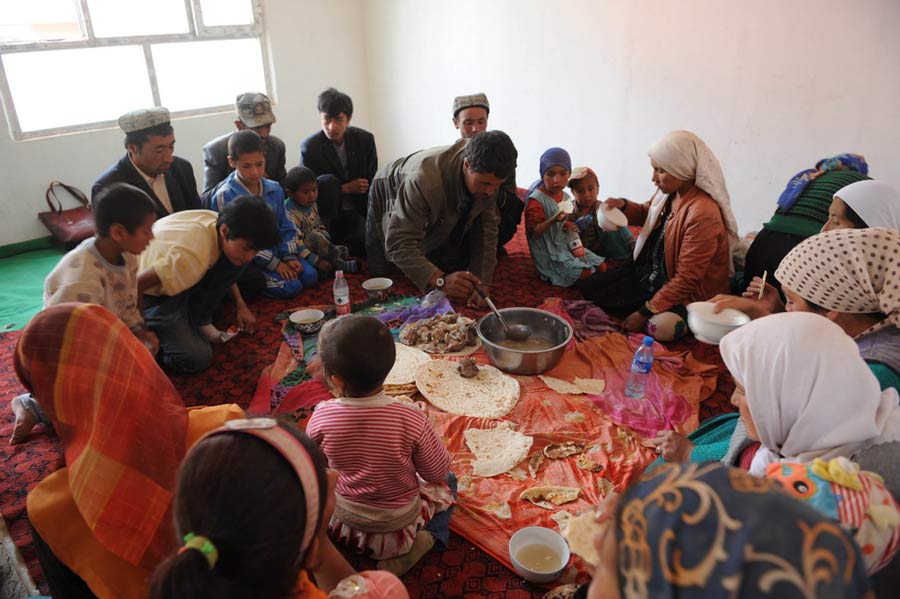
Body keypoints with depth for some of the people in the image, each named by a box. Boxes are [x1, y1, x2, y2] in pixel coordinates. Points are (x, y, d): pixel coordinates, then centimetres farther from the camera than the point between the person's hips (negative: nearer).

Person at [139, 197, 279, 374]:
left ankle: (199, 319, 1)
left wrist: (241, 305, 9)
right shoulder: (193, 256, -40)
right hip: (151, 295, -7)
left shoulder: (220, 222, -15)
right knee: (197, 358, -22)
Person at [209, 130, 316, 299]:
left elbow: (286, 227, 10)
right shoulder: (224, 196, -15)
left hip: (275, 251, 7)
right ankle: (246, 285, 0)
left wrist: (289, 257, -7)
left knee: (310, 276, -10)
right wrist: (274, 264, -17)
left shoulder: (275, 189, 3)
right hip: (246, 261, -6)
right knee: (291, 287, -21)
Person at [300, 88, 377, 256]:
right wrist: (347, 188, -15)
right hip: (327, 213, 0)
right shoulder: (309, 146, -12)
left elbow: (372, 184, -2)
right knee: (326, 181, -31)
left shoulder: (365, 139, -6)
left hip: (357, 211, 1)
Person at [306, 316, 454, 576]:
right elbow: (439, 471, -15)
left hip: (341, 518, 3)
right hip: (397, 524, -2)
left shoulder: (321, 417, -25)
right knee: (446, 484, 22)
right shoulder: (411, 420, -30)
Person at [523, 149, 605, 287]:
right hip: (549, 253, -8)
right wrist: (553, 220, -35)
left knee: (600, 266, 6)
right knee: (585, 273, -20)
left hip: (567, 245, 9)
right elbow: (533, 232, -20)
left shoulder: (566, 197, 7)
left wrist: (569, 227, 0)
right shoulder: (536, 200, -18)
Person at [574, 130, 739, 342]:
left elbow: (686, 280, -26)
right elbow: (647, 213, 21)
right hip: (648, 273, 9)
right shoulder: (669, 192, -5)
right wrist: (624, 205, -2)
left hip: (686, 295, -9)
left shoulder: (703, 214, -29)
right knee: (586, 286, 3)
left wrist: (645, 313, -21)